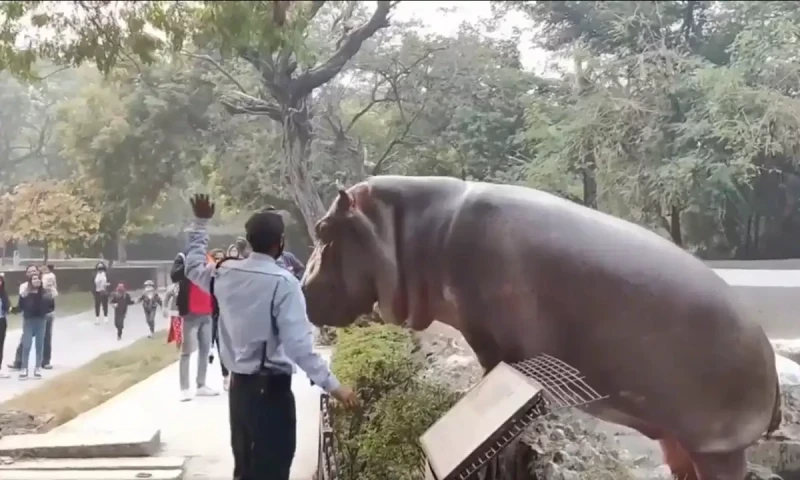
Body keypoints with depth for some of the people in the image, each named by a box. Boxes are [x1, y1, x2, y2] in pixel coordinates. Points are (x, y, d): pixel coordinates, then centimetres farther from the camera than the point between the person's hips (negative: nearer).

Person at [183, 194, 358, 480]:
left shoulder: (225, 273, 1)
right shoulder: (283, 282, -17)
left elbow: (193, 266, 24)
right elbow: (298, 344, -23)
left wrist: (201, 223, 31)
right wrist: (332, 385, -21)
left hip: (239, 386, 7)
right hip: (271, 388, -7)